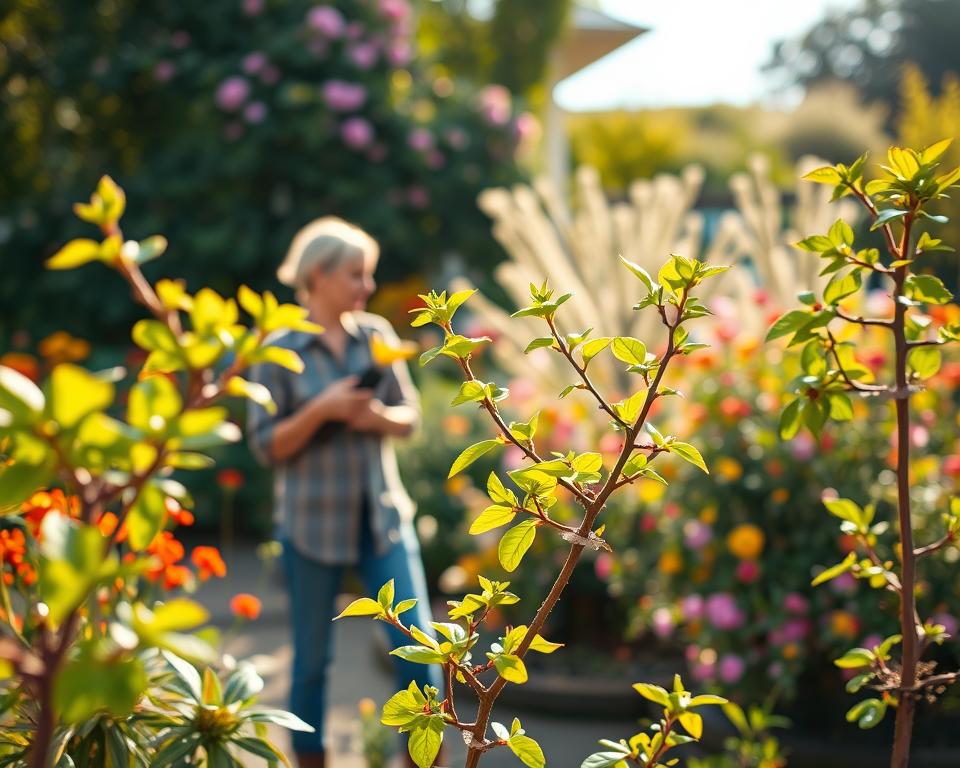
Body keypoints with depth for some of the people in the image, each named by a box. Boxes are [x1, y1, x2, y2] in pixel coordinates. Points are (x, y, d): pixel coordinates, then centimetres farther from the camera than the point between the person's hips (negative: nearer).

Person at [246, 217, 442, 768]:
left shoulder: (377, 335, 4)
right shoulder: (279, 351, -6)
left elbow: (410, 416, 8)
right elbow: (267, 444, -7)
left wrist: (380, 417, -14)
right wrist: (321, 411, -21)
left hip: (382, 514, 3)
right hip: (313, 520, -3)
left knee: (417, 643, -3)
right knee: (313, 656, 8)